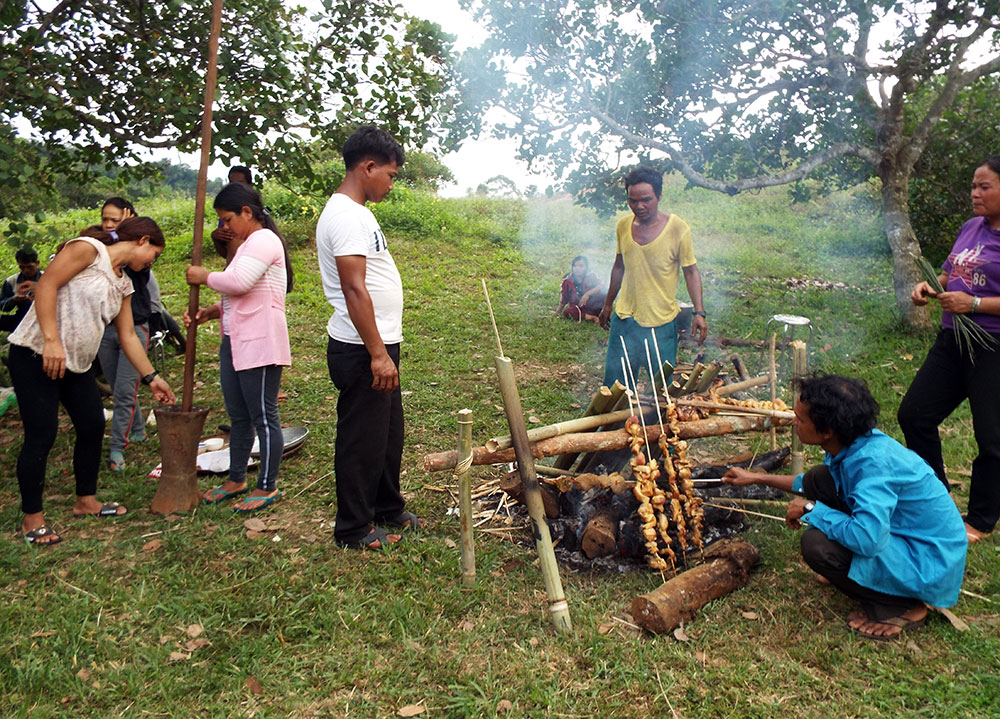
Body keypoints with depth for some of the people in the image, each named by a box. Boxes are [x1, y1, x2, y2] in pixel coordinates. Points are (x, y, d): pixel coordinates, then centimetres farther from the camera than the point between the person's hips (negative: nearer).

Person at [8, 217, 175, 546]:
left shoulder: (123, 285, 13)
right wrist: (51, 340, -26)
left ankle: (86, 501, 26)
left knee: (93, 426, 9)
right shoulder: (87, 249, -11)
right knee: (41, 434, -6)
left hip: (77, 363, 9)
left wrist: (151, 377, 12)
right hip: (36, 355, -8)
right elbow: (46, 285, -19)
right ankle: (32, 518, 8)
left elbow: (128, 336, 14)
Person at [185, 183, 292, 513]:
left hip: (260, 345, -10)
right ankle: (236, 480, 30)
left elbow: (238, 282, -25)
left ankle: (267, 487, 11)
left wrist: (205, 276, -7)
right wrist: (211, 311, 8)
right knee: (238, 417, 17)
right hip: (235, 343, 10)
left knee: (263, 417, 0)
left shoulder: (264, 239, -11)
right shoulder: (247, 244, 20)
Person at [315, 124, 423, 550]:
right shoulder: (345, 217, -18)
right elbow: (354, 290, -24)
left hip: (378, 345, 11)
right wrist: (377, 354, -24)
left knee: (388, 433, 20)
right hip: (362, 351, -11)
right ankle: (353, 530, 17)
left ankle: (388, 510, 36)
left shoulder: (356, 212, 16)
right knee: (361, 441, 2)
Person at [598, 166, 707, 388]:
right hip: (624, 318, 4)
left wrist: (699, 313, -14)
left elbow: (691, 272, -5)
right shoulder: (623, 226, 2)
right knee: (615, 384, 7)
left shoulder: (678, 228, -10)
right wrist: (607, 305, 21)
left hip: (661, 322, -3)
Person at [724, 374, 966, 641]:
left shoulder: (874, 462, -31)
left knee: (817, 544, -28)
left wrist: (811, 508, -25)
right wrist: (757, 478, 19)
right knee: (818, 478, 0)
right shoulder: (851, 446, -3)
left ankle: (901, 606, -3)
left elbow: (867, 540, -41)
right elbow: (810, 483, 19)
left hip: (930, 568, -9)